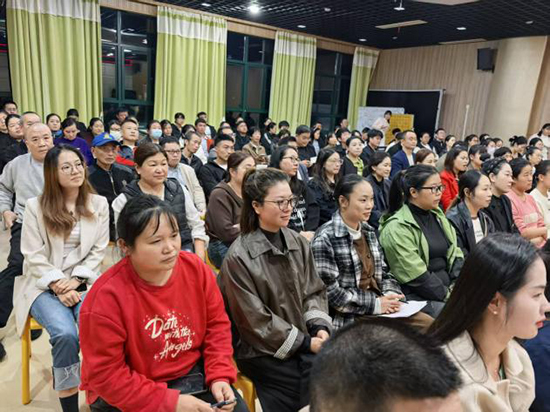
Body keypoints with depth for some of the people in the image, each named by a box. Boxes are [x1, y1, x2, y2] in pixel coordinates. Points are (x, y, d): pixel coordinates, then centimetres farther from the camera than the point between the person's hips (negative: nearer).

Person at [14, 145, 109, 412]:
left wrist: (76, 281, -10)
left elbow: (98, 251, 4)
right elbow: (33, 256, -2)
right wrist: (58, 286, -14)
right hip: (45, 285, -1)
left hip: (84, 282, 1)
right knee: (65, 334, -28)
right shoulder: (35, 206, 1)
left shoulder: (99, 204, 5)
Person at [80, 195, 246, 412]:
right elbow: (105, 375, -17)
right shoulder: (106, 297, -23)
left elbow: (216, 324, 0)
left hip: (192, 374, 4)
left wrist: (219, 376, -11)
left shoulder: (196, 269, -12)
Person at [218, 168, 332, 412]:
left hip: (306, 339, 6)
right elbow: (255, 320, -15)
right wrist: (304, 342, -13)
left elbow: (314, 291, 7)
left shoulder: (299, 243, 3)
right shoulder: (239, 256, -16)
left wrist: (320, 327, -11)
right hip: (262, 351, -5)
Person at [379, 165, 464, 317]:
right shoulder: (397, 228, -15)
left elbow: (454, 253, 10)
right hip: (418, 296, -7)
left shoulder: (437, 214, 11)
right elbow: (417, 277, -17)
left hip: (448, 286, 7)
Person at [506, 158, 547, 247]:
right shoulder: (508, 200, -13)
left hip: (540, 247, 6)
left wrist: (538, 239, -6)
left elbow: (541, 225, 11)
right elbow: (522, 232, -13)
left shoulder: (530, 198, 11)